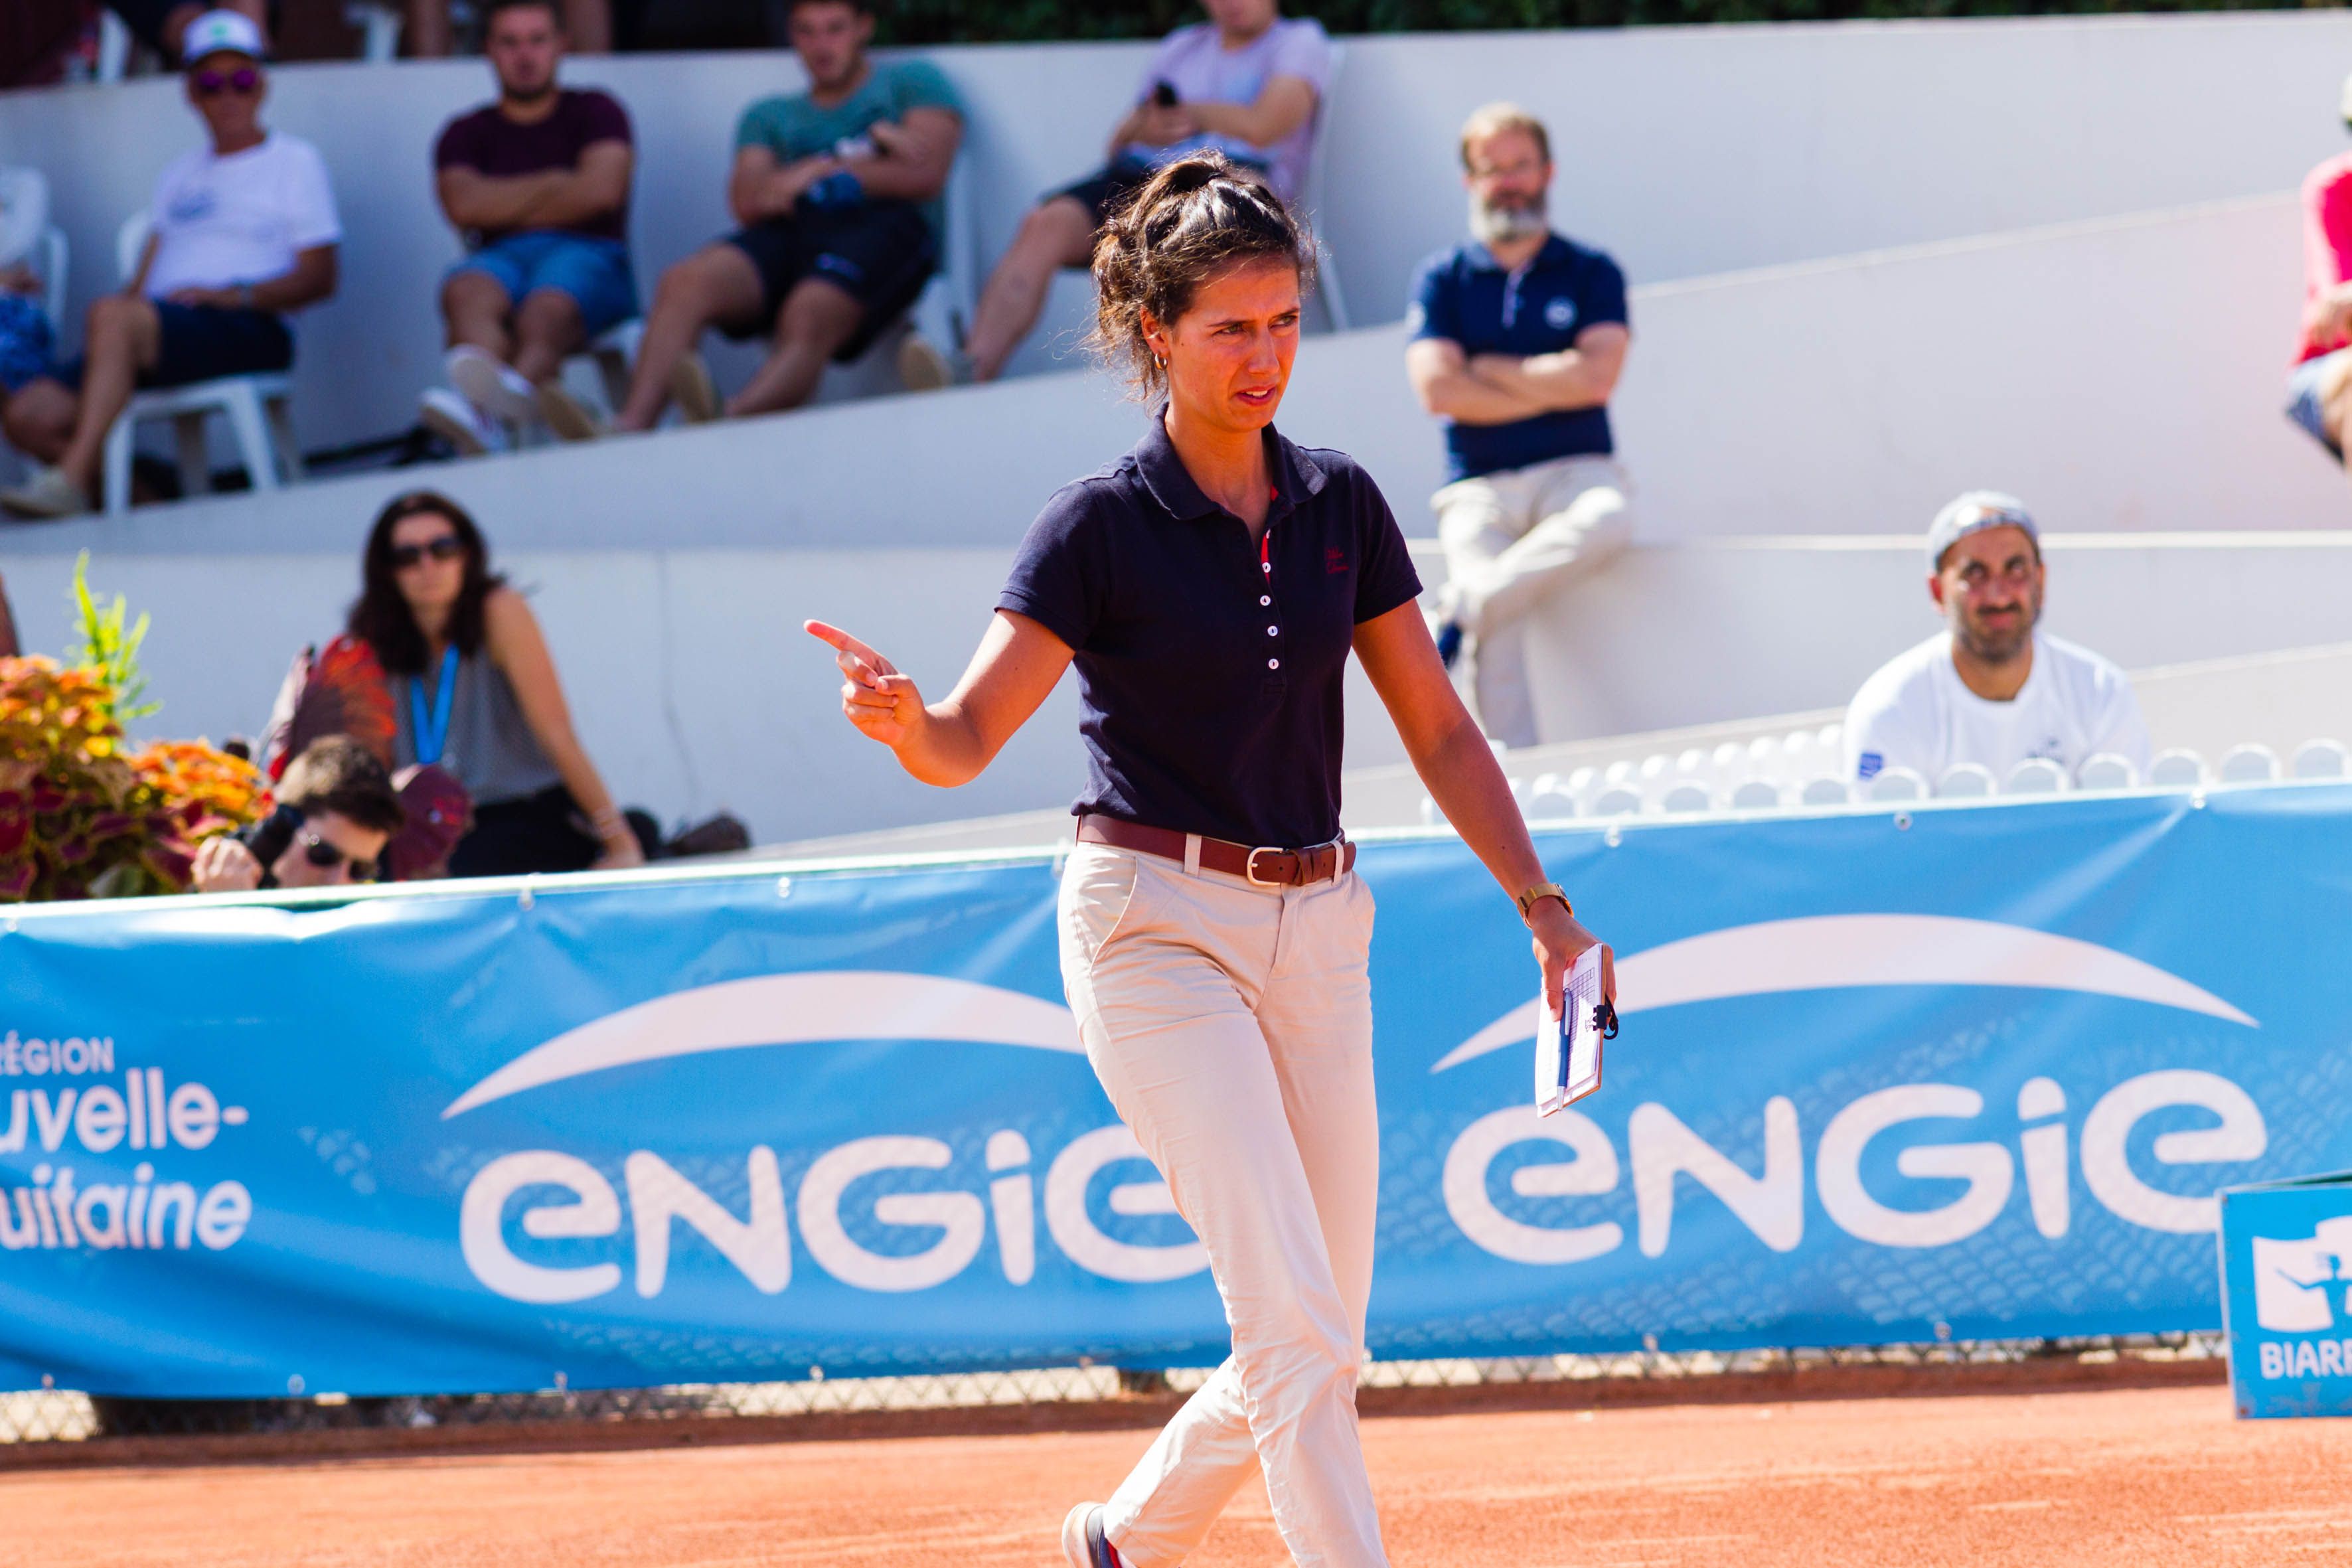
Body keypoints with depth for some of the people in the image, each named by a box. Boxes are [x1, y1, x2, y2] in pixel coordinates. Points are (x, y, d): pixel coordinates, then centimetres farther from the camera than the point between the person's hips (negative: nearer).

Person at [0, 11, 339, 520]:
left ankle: (72, 479, -43)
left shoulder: (295, 162, 13)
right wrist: (133, 292, -2)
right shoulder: (182, 174, 31)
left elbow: (320, 278, 3)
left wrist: (238, 295, -13)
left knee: (112, 314, -37)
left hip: (249, 332, -7)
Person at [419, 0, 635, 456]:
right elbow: (464, 204, 3)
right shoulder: (466, 134, 24)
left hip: (589, 255, -2)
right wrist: (557, 183, 6)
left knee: (545, 311, -40)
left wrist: (511, 208, 7)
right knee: (466, 292, -38)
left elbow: (601, 191, 1)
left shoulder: (595, 111, 20)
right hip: (502, 260, 2)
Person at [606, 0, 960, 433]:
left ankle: (731, 420, -68)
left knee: (809, 317, -39)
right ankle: (630, 429, -50)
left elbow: (925, 175, 7)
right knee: (686, 283, -30)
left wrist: (816, 174, 11)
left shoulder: (911, 82, 24)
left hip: (883, 226, -4)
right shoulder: (769, 116, 32)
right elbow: (749, 203, 12)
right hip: (791, 233, 4)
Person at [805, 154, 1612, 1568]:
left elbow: (1439, 728, 13)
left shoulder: (1341, 505, 7)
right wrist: (904, 721, -37)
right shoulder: (1103, 527, -7)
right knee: (1300, 1326, -17)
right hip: (1159, 927, -6)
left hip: (1318, 926, 6)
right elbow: (970, 740, -14)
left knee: (1319, 1346, 8)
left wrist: (1542, 904, 6)